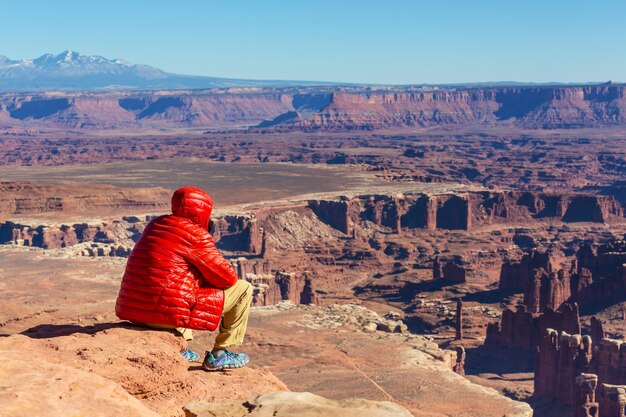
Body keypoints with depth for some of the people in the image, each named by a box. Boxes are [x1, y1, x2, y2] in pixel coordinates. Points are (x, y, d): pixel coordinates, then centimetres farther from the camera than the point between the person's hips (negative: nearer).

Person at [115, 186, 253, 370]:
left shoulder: (155, 225, 14)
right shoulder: (196, 235, -9)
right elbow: (227, 277, -6)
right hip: (169, 313, -8)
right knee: (243, 288, 5)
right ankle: (219, 354, 10)